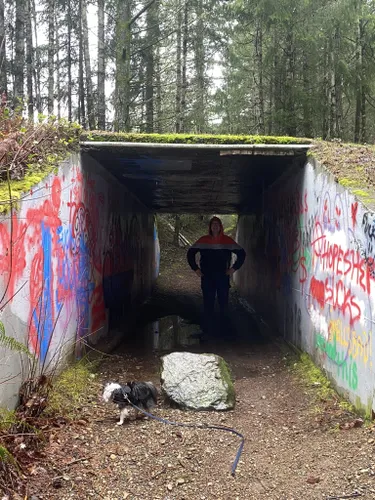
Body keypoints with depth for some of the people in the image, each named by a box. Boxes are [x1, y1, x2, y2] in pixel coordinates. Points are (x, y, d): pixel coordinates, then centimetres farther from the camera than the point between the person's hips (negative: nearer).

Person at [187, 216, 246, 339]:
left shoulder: (227, 240, 0)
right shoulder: (203, 240, 2)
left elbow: (241, 253, 6)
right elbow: (190, 253, 10)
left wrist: (233, 268, 1)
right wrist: (196, 269, 4)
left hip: (223, 277, 0)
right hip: (207, 278, 0)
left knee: (223, 304, 3)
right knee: (208, 304, 2)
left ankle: (225, 331, 11)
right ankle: (207, 331, 7)